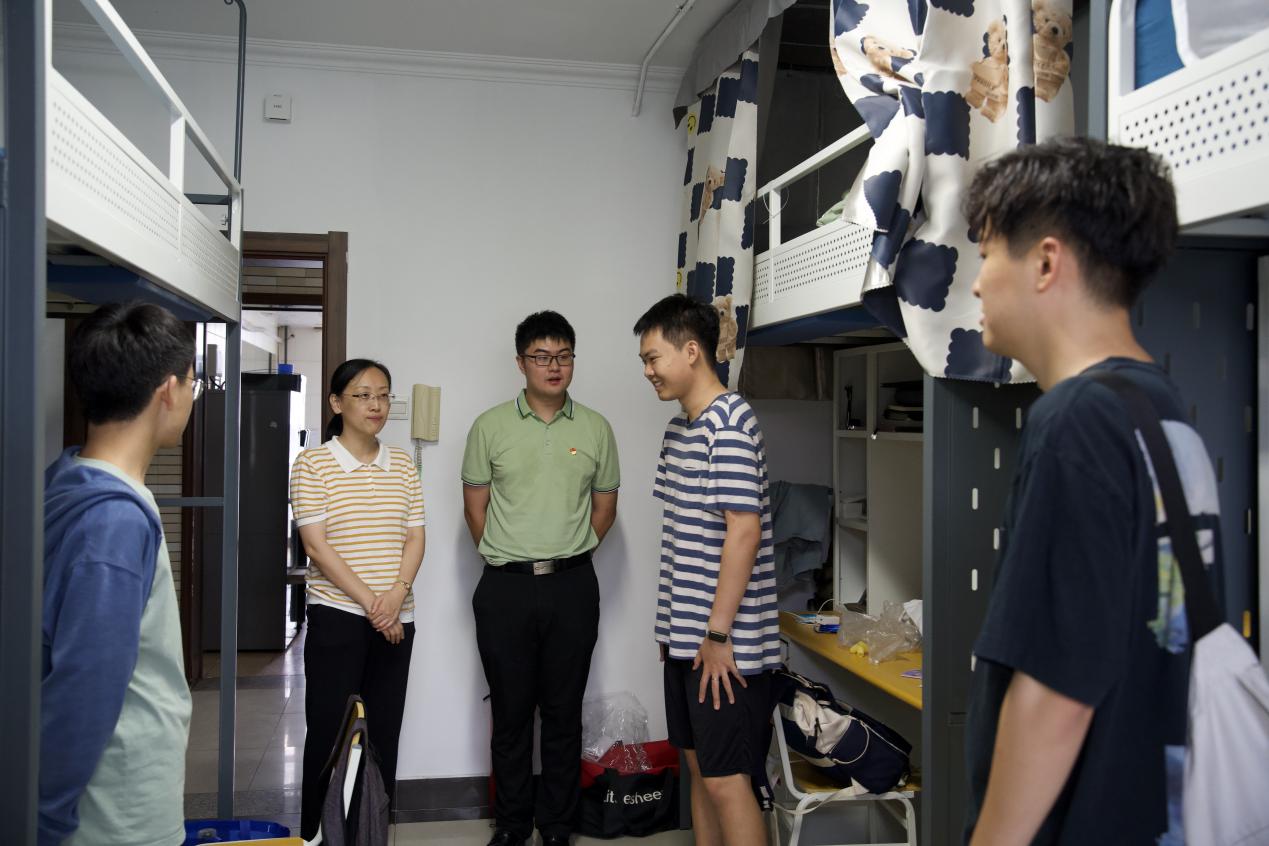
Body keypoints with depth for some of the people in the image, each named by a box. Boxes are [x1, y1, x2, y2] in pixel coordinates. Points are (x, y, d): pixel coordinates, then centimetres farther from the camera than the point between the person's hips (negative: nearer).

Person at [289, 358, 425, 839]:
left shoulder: (402, 465, 8)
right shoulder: (312, 464, -4)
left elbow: (415, 539, 5)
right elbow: (316, 545, -10)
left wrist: (396, 594, -12)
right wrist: (369, 601, -15)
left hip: (396, 619, 4)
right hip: (336, 617, -4)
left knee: (384, 733, 9)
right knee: (328, 732, 3)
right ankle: (317, 834, 18)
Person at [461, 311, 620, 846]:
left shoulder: (595, 429, 5)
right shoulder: (490, 427, 2)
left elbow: (605, 506, 12)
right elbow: (475, 506, 6)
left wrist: (566, 555, 6)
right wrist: (510, 560, 3)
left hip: (572, 587, 1)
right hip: (505, 587, -1)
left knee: (563, 714, 8)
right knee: (510, 712, 8)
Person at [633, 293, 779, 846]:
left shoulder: (729, 423, -15)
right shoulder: (678, 429, 13)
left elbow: (744, 530, -21)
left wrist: (718, 634, -20)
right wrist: (674, 624, 17)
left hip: (726, 641, -9)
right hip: (685, 635, 9)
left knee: (726, 779, -4)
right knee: (698, 764, 17)